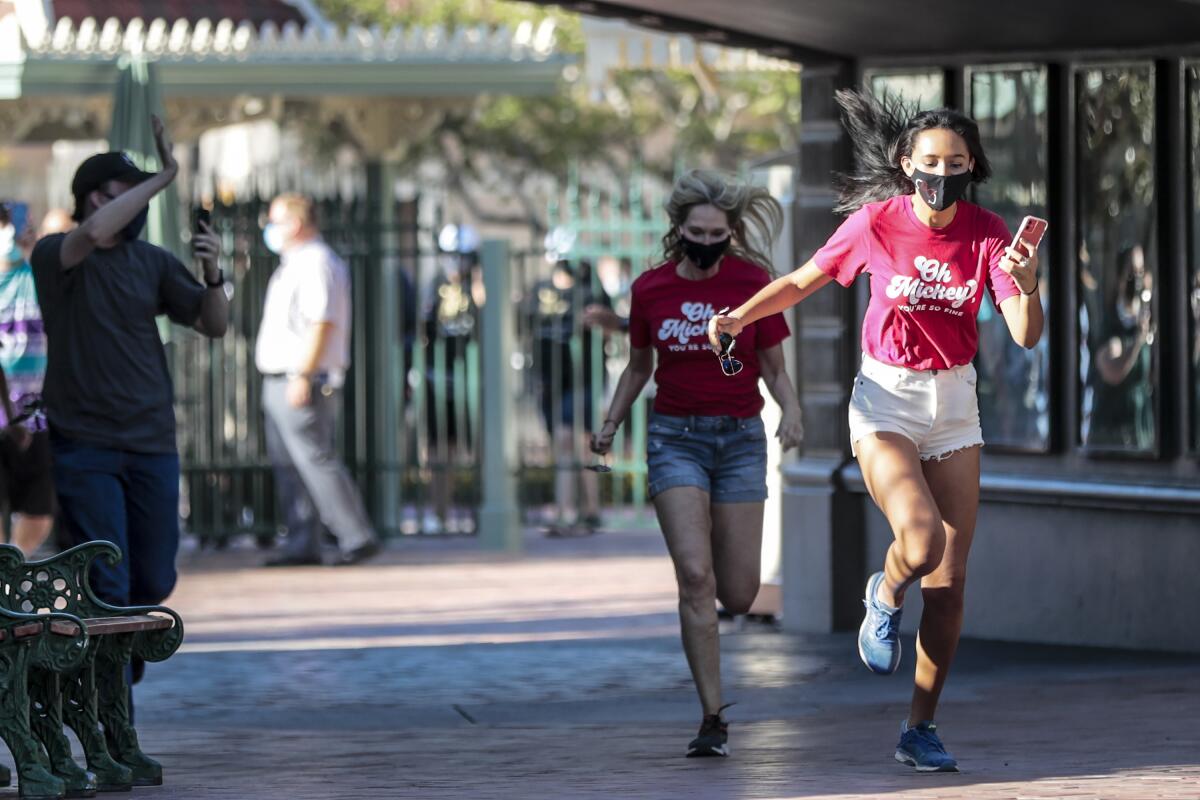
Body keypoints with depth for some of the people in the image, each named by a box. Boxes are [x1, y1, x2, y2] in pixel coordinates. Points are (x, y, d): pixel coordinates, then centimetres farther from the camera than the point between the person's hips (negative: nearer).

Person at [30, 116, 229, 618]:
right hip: (85, 446, -4)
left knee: (155, 582, 7)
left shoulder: (152, 261, 8)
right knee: (107, 585, -8)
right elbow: (95, 231, -27)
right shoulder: (53, 256, -4)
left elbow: (213, 325, 8)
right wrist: (164, 176, -22)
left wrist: (213, 275, -12)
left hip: (152, 444, 4)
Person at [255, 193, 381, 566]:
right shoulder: (295, 264, 20)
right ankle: (302, 545, 9)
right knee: (288, 465, 8)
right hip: (281, 381, 11)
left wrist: (303, 375, -26)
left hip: (301, 382, -11)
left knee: (316, 460, -12)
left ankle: (357, 538, -11)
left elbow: (321, 323, -22)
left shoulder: (317, 264, -13)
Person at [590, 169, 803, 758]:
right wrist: (611, 425, 4)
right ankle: (712, 720, -11)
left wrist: (791, 412, -17)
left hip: (740, 438, 0)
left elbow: (774, 369, 2)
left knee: (737, 597, -1)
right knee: (696, 578, -16)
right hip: (675, 438, 0)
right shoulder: (650, 289, 0)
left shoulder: (753, 283, -4)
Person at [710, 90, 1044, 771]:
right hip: (886, 401, -3)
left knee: (951, 579, 1)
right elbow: (802, 283, 5)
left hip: (955, 404, 3)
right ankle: (886, 596, 11)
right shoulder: (876, 222, -9)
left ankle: (922, 728, 14)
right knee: (921, 542, -27)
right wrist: (741, 315, -11)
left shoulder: (989, 235, -6)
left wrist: (1027, 287, -33)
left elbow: (1026, 336, -13)